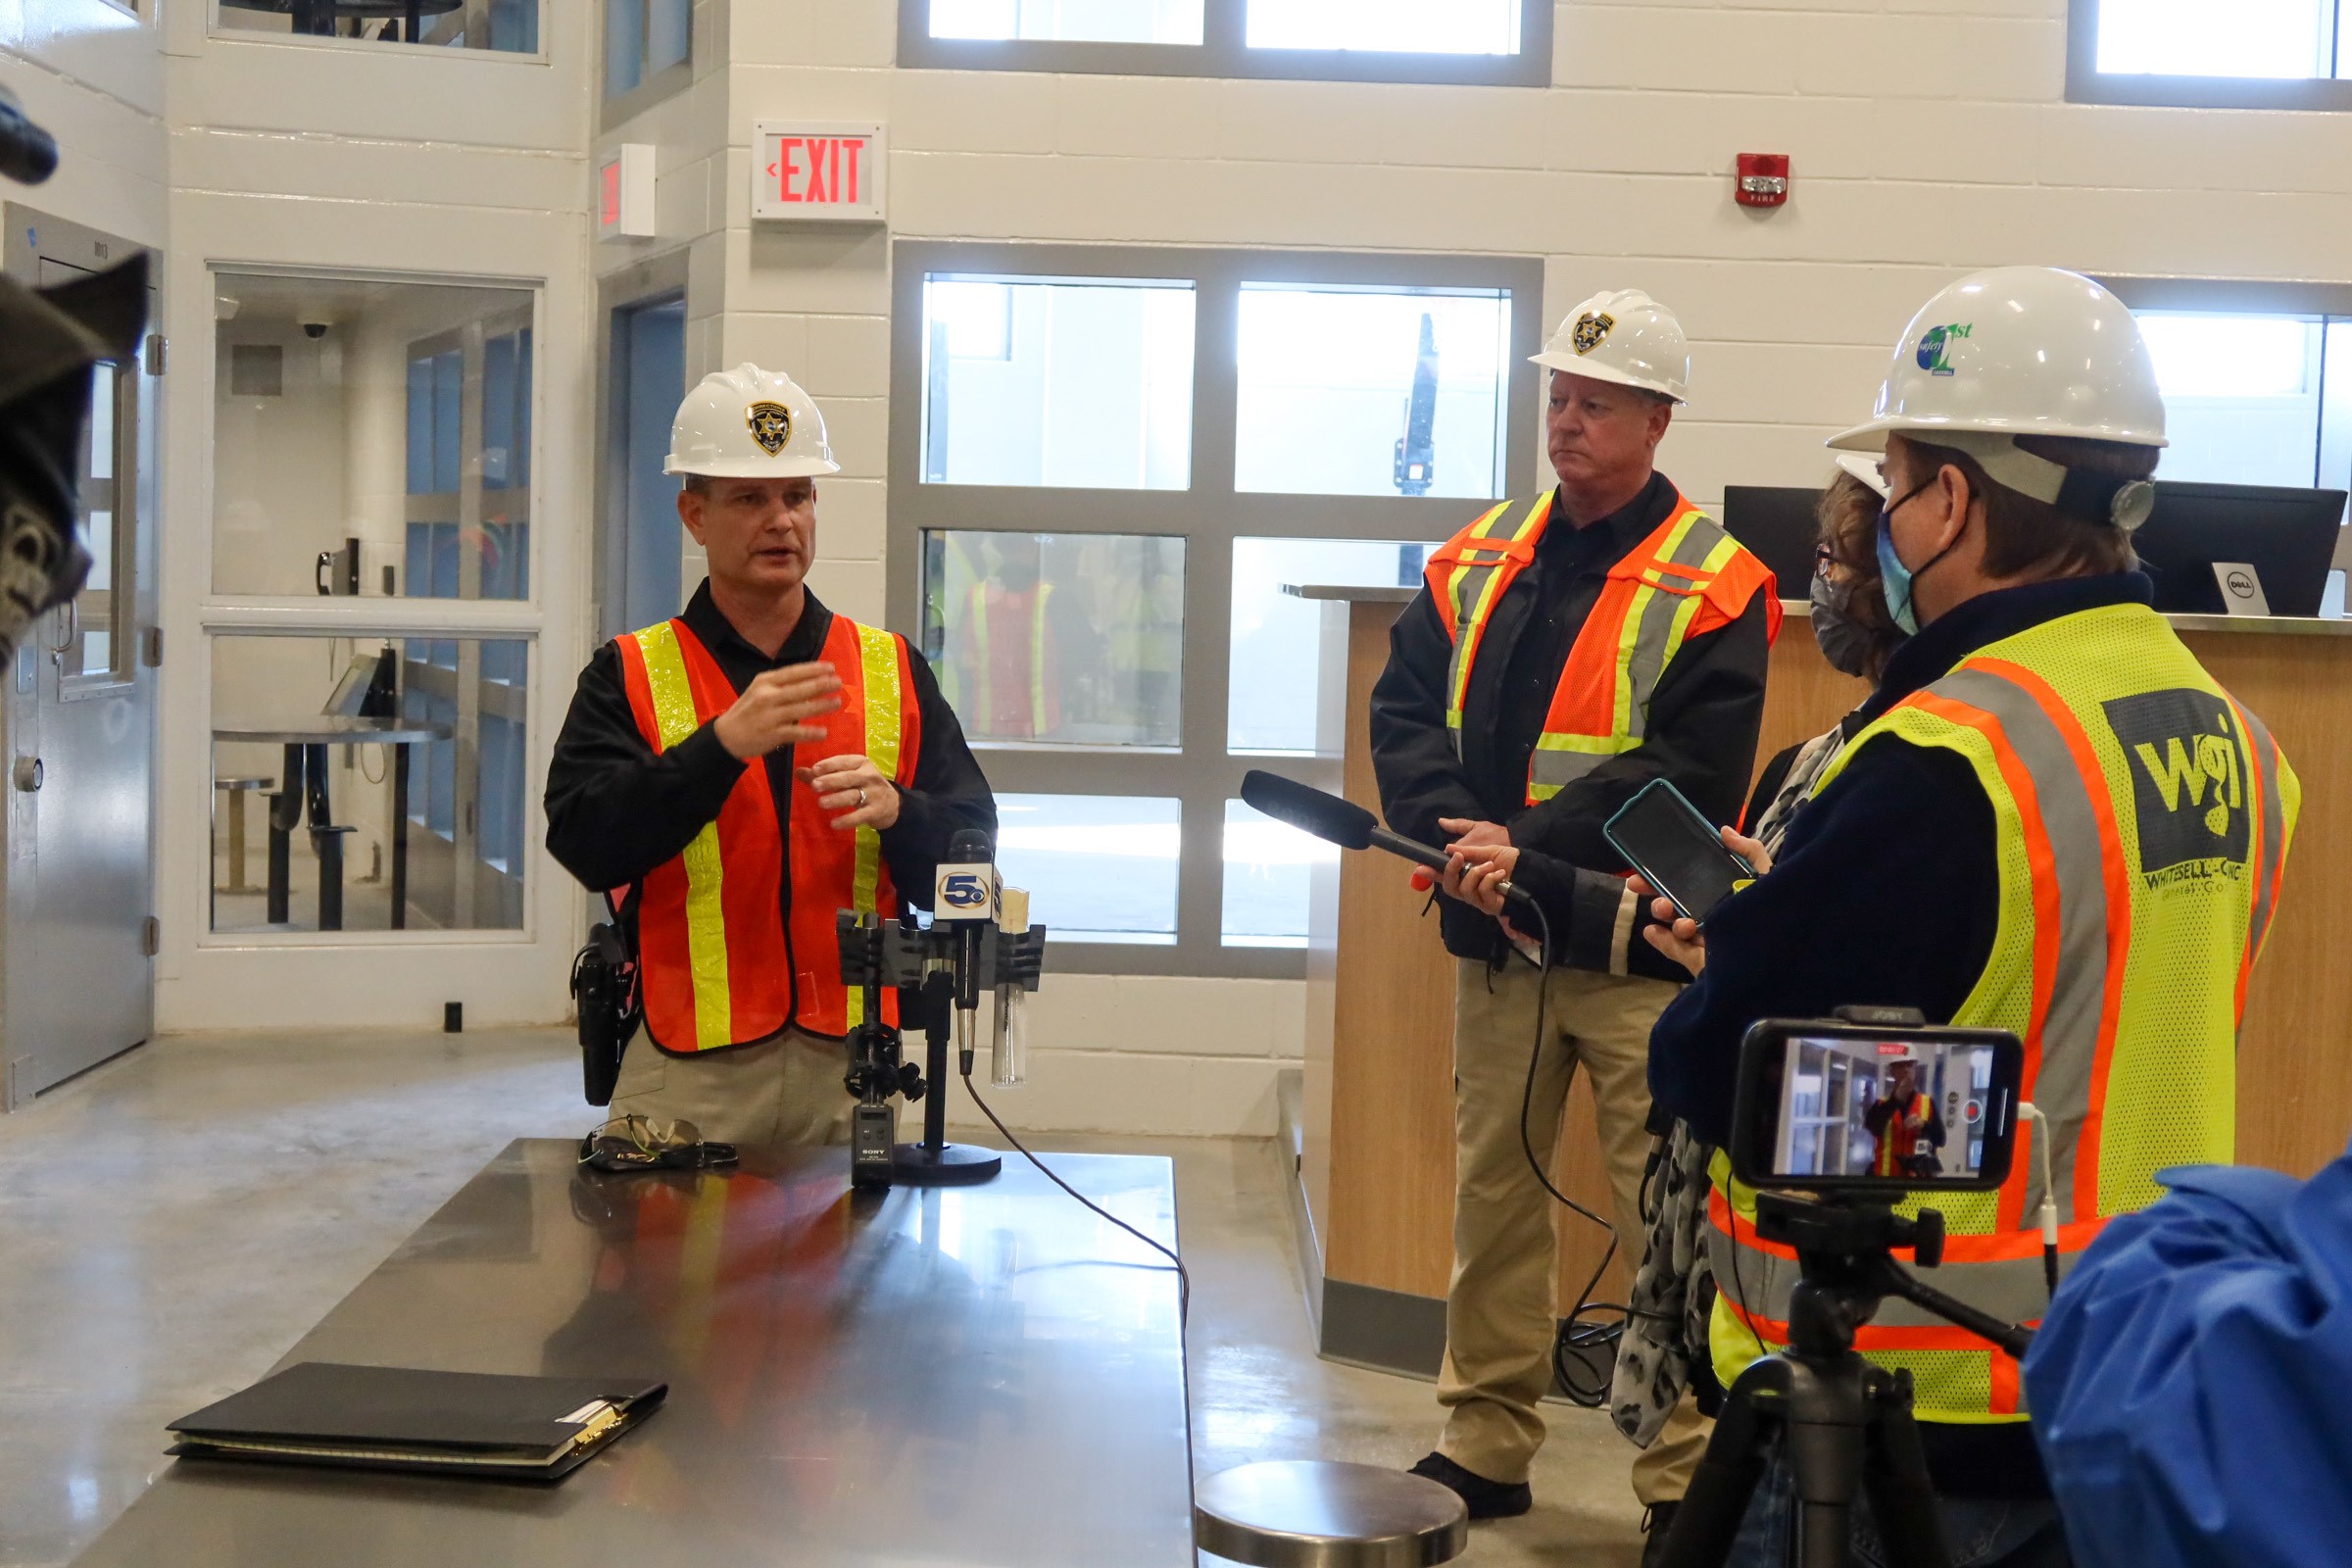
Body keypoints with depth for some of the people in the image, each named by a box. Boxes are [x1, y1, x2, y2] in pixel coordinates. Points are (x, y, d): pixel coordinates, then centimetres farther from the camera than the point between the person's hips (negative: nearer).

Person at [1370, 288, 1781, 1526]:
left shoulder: (1712, 589, -6)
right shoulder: (1479, 560, 10)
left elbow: (1688, 770, -15)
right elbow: (1405, 707, 4)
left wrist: (1527, 844, -20)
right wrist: (1454, 830, -14)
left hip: (1639, 952, -5)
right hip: (1494, 937, 5)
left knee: (1667, 1220, -1)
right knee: (1491, 1193, 13)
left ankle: (1689, 1479, 10)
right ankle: (1486, 1445, 26)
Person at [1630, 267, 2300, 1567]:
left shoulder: (1942, 761, -23)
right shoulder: (2235, 741, 3)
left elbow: (1715, 1077, -20)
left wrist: (1719, 988, 3)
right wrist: (1786, 924, 11)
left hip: (1899, 1411, -8)